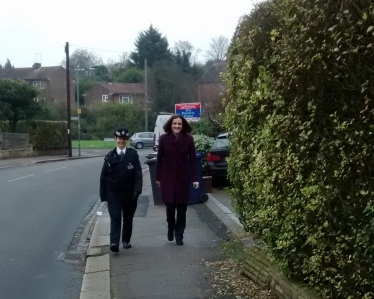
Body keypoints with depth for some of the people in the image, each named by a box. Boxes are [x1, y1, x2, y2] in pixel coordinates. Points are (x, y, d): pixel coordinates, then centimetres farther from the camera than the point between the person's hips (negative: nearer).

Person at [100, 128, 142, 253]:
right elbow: (103, 176, 3)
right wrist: (103, 195, 0)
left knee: (128, 218, 12)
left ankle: (126, 240, 29)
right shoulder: (110, 156, 1)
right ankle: (114, 242, -16)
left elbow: (138, 174, -7)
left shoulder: (133, 154, -2)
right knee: (115, 218, -9)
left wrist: (137, 190, -19)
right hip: (113, 193, 0)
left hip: (129, 193, 1)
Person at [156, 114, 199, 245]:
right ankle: (171, 228, 29)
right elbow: (159, 159, 1)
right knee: (170, 206, 1)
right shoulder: (164, 139, -4)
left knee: (182, 208, 6)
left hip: (183, 178, 0)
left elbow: (193, 159, -2)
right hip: (168, 177, 0)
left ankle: (179, 235, 17)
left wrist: (195, 178, -6)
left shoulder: (188, 139, -4)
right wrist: (158, 177, 2)